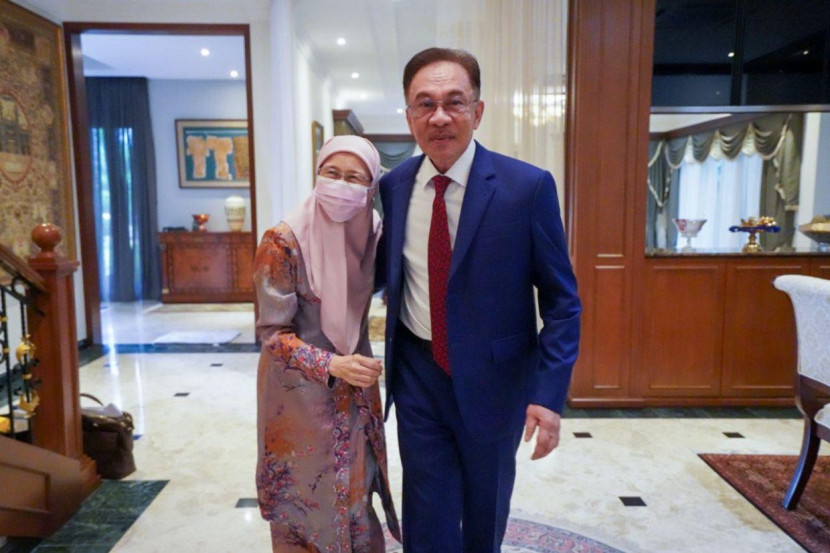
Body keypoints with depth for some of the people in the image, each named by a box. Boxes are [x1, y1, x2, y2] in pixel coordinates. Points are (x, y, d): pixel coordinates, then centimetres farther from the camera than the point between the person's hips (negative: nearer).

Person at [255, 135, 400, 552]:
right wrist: (332, 366, -29)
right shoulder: (283, 242, -21)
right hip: (300, 388, -4)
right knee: (304, 496, 14)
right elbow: (273, 333, -18)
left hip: (355, 385, 4)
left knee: (353, 490, 18)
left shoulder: (373, 233, -6)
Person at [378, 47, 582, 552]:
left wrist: (550, 393, -16)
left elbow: (562, 300, -11)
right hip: (418, 373, 2)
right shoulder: (394, 185, -3)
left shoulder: (528, 187, -15)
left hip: (495, 377, -1)